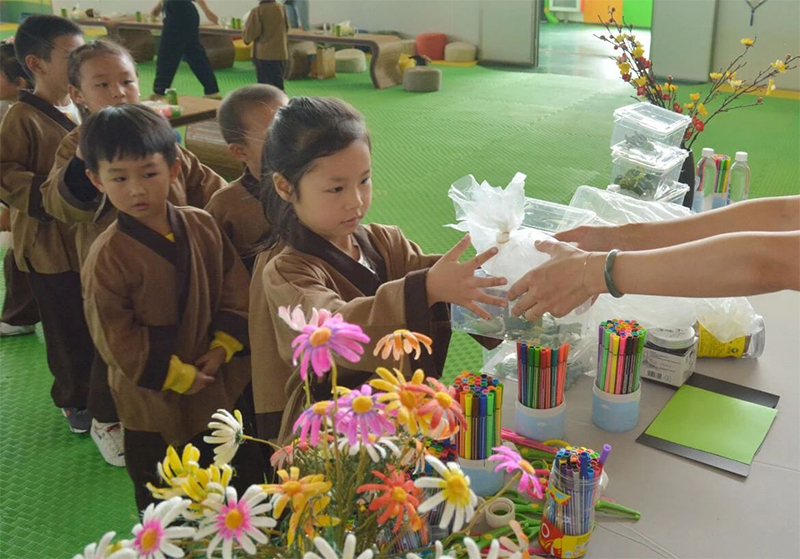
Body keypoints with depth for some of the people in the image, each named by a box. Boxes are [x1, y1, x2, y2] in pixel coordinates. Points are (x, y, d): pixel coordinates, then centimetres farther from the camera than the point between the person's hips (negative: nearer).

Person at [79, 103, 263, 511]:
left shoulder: (202, 226, -7)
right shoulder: (107, 256, -21)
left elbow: (236, 288, 1)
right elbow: (115, 337, -18)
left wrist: (224, 347, -9)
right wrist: (177, 376, -16)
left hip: (220, 383, 5)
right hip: (153, 399, -4)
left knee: (246, 475, 25)